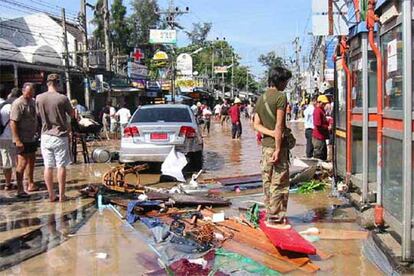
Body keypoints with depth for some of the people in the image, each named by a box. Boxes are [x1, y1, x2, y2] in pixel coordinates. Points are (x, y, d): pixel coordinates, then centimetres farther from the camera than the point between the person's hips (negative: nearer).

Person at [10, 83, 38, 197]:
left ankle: (31, 184, 29)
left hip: (32, 138, 8)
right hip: (22, 140, -8)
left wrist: (37, 132, 17)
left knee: (31, 161, 16)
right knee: (22, 163, -10)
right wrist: (17, 140, -25)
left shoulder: (33, 102, 9)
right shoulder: (18, 104, -16)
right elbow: (13, 123, -20)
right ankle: (20, 189, -5)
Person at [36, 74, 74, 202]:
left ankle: (51, 195, 13)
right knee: (61, 166, 4)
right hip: (60, 135, -3)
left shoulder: (39, 98, -2)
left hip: (46, 135, 3)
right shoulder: (62, 98, -12)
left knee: (48, 166, 8)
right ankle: (61, 195, 8)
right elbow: (72, 114, 0)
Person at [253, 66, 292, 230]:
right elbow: (279, 125, -17)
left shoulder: (261, 98, 13)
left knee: (267, 182, 13)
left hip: (265, 144, 8)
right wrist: (278, 148, -17)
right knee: (279, 184, -2)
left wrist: (271, 133, -7)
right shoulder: (280, 96, -10)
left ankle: (270, 215, 21)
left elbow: (256, 125, 6)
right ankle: (275, 219, 2)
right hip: (277, 145, -8)